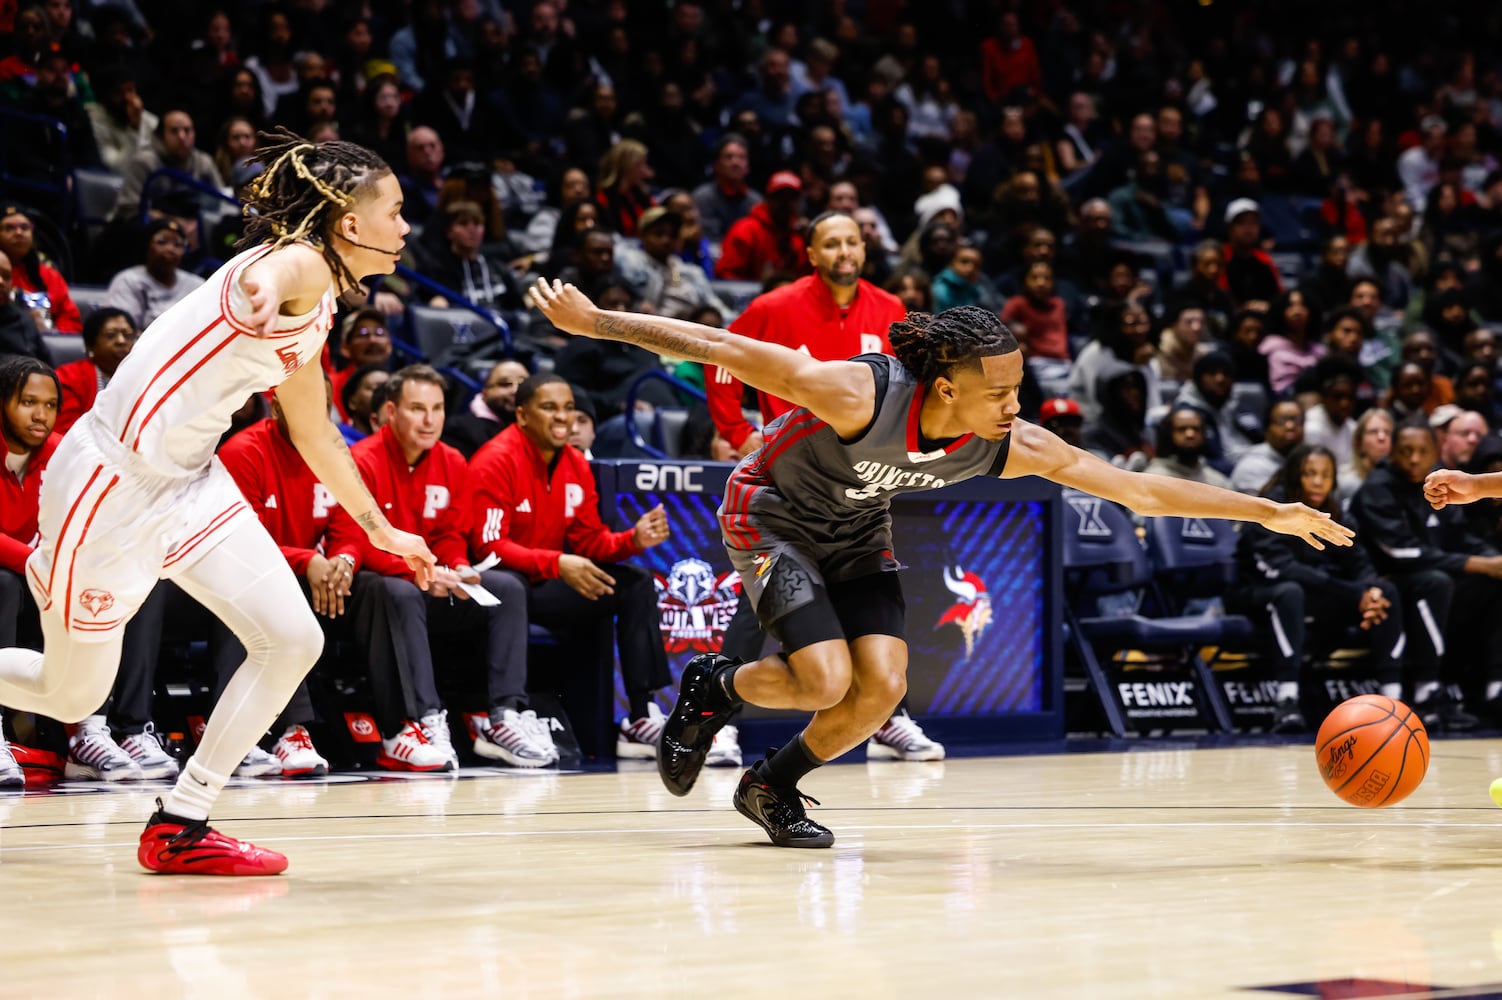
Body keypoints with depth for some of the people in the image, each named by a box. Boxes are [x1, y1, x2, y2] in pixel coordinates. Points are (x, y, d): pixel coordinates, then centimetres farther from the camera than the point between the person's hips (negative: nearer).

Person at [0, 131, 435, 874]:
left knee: (294, 641, -5)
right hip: (111, 483, -9)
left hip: (188, 482, 9)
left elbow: (314, 434, 28)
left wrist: (382, 530, 35)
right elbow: (269, 275, -43)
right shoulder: (302, 262, -15)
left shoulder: (320, 309, 12)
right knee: (72, 695, 4)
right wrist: (265, 296, -68)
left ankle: (180, 827, 2)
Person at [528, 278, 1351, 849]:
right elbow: (720, 350, -31)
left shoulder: (1012, 447, -23)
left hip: (858, 534, 5)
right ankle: (710, 688, 12)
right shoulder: (860, 393, -37)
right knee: (826, 682, -19)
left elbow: (1140, 489, -17)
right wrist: (594, 322, -28)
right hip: (771, 515, -5)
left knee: (883, 687, -10)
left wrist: (1268, 513, -19)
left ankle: (771, 787, 14)